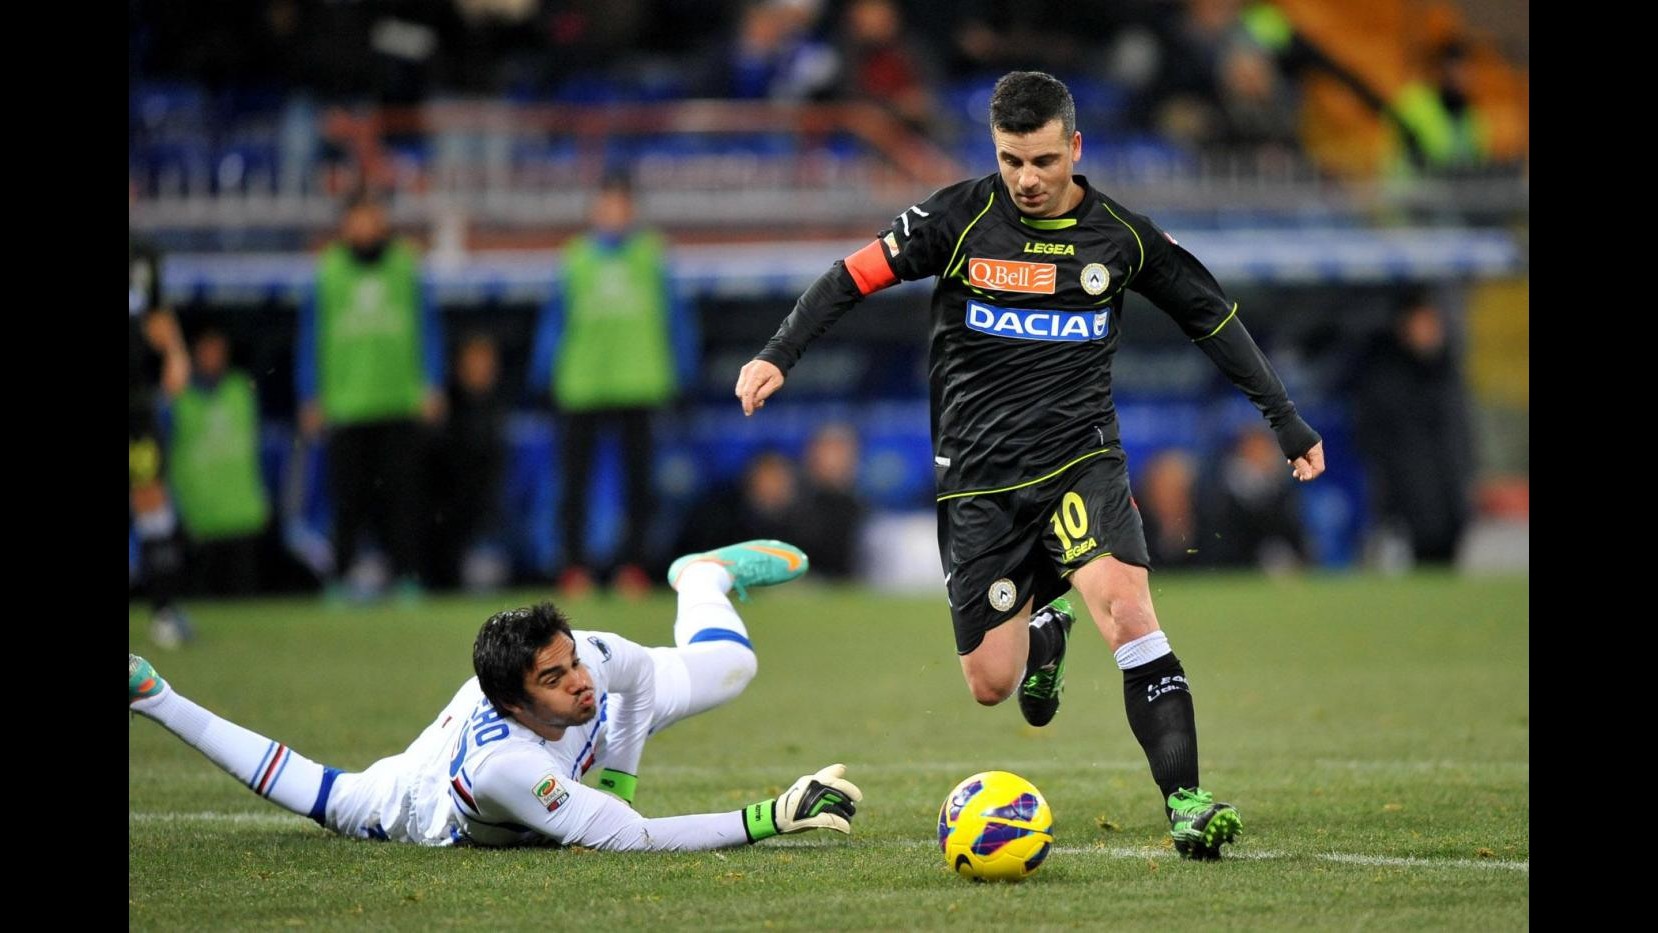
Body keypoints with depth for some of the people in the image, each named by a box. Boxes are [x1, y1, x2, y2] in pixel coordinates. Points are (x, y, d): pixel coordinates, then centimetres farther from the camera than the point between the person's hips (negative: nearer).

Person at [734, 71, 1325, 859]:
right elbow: (856, 275, -2)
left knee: (1126, 606, -27)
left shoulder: (1120, 234, 0)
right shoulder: (962, 217, -5)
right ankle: (1042, 630, 39)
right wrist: (779, 354, -15)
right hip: (978, 478, 0)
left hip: (1080, 458, 0)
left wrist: (1285, 420, 13)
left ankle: (1185, 806, -27)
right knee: (990, 684, 2)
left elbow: (1210, 315, 12)